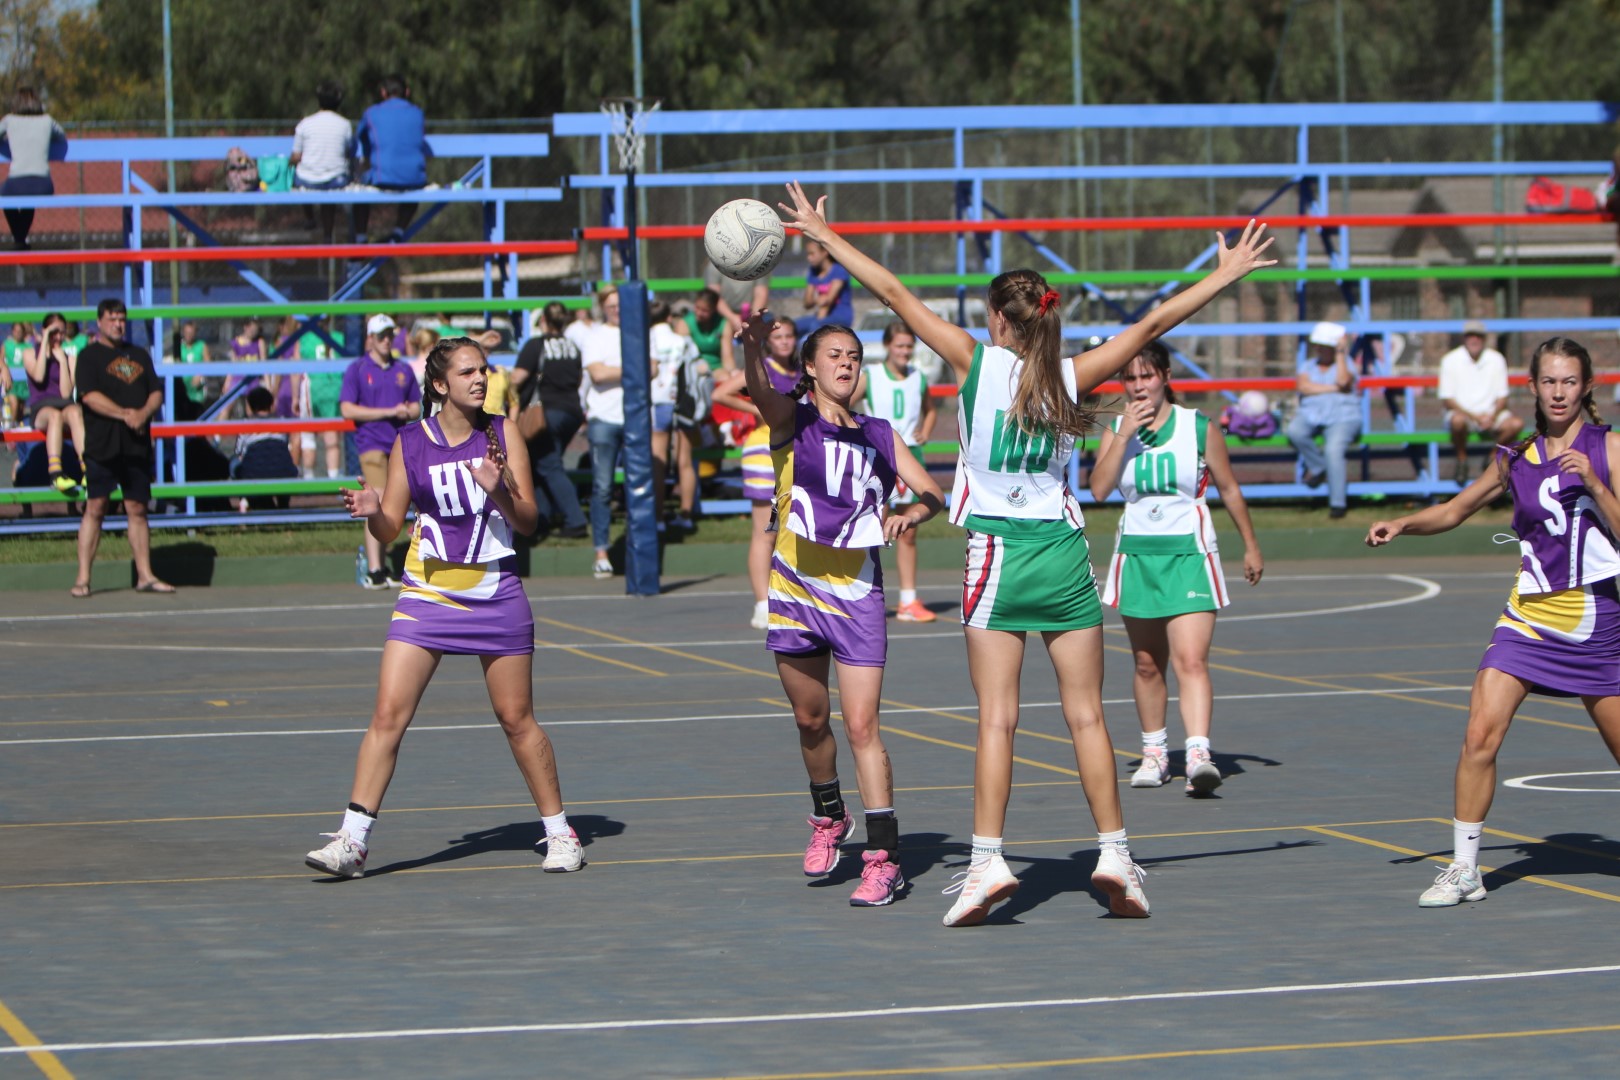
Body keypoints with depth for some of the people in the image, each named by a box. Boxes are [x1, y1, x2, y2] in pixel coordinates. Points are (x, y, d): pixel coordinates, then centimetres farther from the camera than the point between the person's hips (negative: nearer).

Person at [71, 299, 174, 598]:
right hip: (102, 446, -5)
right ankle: (82, 578, -6)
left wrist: (143, 413, -8)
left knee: (137, 509, 6)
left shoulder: (139, 355, 18)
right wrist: (124, 414, -19)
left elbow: (156, 392, 13)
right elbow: (89, 395, -11)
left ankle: (145, 576, 10)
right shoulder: (88, 356, 1)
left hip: (137, 446, 5)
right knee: (95, 508, -7)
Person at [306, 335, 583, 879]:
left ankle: (559, 832, 20)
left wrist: (500, 492, -20)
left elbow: (529, 522, -1)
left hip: (496, 594, 0)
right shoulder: (410, 443, -1)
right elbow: (388, 530, 3)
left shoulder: (502, 434, 0)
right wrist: (373, 511, -19)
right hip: (428, 591, 0)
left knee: (517, 720, 5)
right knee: (388, 715, -10)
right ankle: (352, 840, -9)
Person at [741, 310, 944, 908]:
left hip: (857, 593, 0)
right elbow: (760, 391, -22)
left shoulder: (878, 434, 8)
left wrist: (909, 515, -13)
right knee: (811, 719, 13)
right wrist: (753, 344, -43)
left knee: (861, 725, -8)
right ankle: (828, 818, 38)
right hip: (795, 588, 0)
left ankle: (884, 857, -10)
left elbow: (930, 491, 10)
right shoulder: (794, 418, -1)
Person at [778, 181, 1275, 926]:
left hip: (997, 554, -2)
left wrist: (824, 235, 4)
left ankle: (987, 860, -10)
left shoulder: (976, 363, -6)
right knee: (1086, 715, 7)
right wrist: (1225, 276, 14)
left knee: (996, 719, -3)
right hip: (1064, 554, 2)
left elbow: (894, 294, -2)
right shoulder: (1071, 377, 0)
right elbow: (1151, 325, 5)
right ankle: (1114, 855, 5)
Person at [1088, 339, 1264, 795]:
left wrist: (1251, 546, 12)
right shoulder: (1116, 429, 3)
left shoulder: (1198, 427, -2)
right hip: (1136, 554, 3)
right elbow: (1099, 489, -12)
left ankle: (1199, 754, -27)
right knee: (1148, 664, 12)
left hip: (1189, 554, -3)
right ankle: (1154, 751, 27)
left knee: (1191, 661, -17)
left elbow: (1229, 489, 8)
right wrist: (1125, 434, -16)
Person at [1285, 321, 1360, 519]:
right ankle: (1318, 466, -8)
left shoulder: (1345, 364, 9)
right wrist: (1332, 388, -8)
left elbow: (1343, 381, -14)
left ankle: (1337, 503, -26)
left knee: (1333, 449, -33)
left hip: (1342, 418, -4)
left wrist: (1340, 352, -8)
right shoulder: (1308, 366, 17)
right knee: (1293, 431, -31)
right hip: (1310, 416, 4)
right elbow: (1302, 386, -4)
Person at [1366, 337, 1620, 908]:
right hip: (1529, 617, 2)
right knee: (1480, 736, -12)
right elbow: (1456, 509, 19)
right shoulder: (1516, 457, 8)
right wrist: (1402, 524, 3)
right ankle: (1463, 868, -4)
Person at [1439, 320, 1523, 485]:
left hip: (1490, 414, 3)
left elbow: (1502, 397, 6)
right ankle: (1462, 458, -9)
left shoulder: (1496, 359, 3)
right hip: (1461, 411, -3)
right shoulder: (1450, 360, -5)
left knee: (1516, 424, -26)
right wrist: (1474, 416, -19)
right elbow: (1446, 400, -7)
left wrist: (1492, 416, -15)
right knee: (1458, 421, -39)